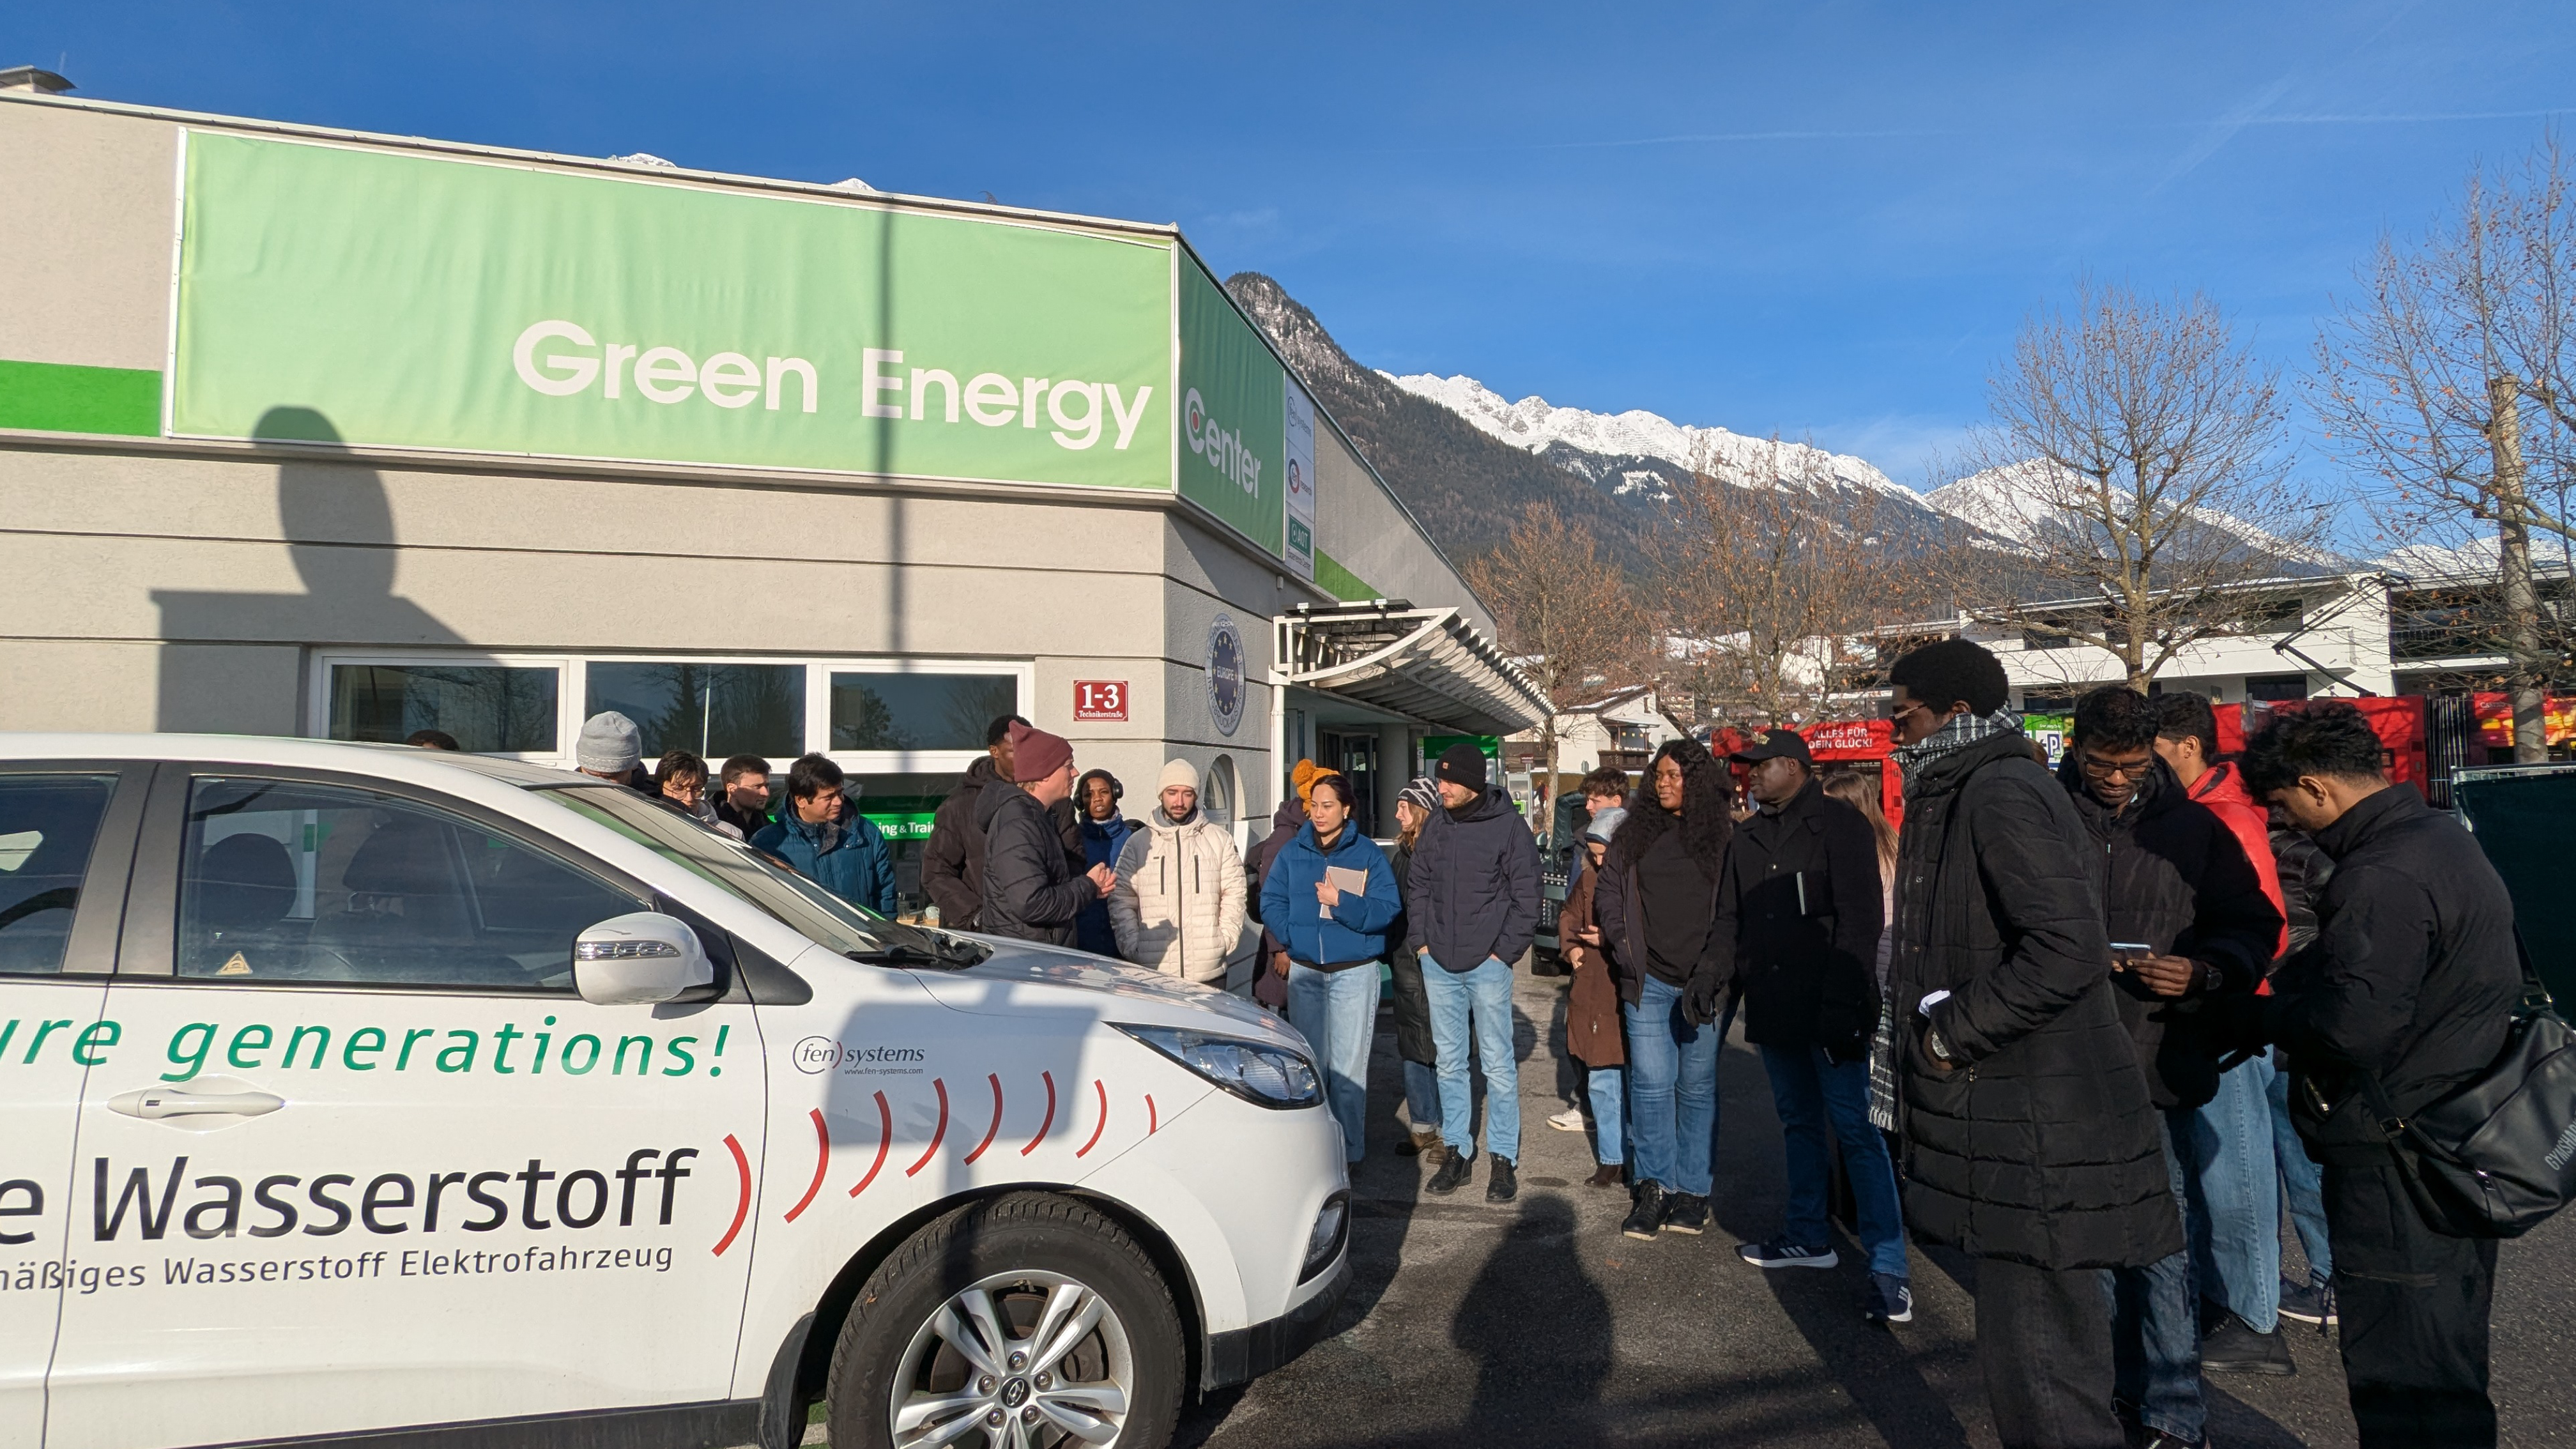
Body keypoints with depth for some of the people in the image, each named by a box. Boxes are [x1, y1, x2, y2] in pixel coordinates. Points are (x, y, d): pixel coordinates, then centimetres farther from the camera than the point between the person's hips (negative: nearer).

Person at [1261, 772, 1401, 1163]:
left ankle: (1349, 1152, 9)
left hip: (1354, 972, -3)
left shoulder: (1368, 853, -2)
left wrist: (1341, 902, -21)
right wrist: (1294, 938, -7)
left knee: (1347, 1067, -2)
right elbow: (1270, 901, 7)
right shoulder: (1292, 851, 8)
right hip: (1304, 972, 3)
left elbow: (1388, 909, -10)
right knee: (1309, 1062, 10)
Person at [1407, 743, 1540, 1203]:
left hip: (1488, 964, -4)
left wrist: (1504, 951, -9)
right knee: (1449, 1062, 11)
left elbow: (1526, 897, -6)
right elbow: (1418, 885, 14)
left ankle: (1503, 1159, 14)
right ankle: (1456, 1152, 22)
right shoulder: (1435, 824, 6)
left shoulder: (1509, 826, -8)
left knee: (1498, 1063, 3)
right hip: (1438, 964, 5)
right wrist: (1421, 940, 5)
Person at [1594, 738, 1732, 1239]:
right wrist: (1623, 944, 0)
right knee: (1651, 1083, -1)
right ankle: (1655, 1187, 8)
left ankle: (1693, 1190, 16)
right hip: (1647, 980, 2)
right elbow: (1608, 890, 12)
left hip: (1704, 983, -2)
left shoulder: (1726, 834, -1)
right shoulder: (1637, 832, 8)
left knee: (1698, 1086, 8)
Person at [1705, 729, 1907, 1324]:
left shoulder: (1839, 825, -8)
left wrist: (1842, 1002, -20)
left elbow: (1860, 920, -14)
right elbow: (1731, 918, 19)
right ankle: (1807, 1235, 30)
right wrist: (1710, 972, 3)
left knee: (1855, 1129, -7)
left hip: (1830, 1010, -7)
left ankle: (1890, 1270, -3)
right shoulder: (1748, 837, 13)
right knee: (1799, 1122, 17)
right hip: (1773, 1009, 7)